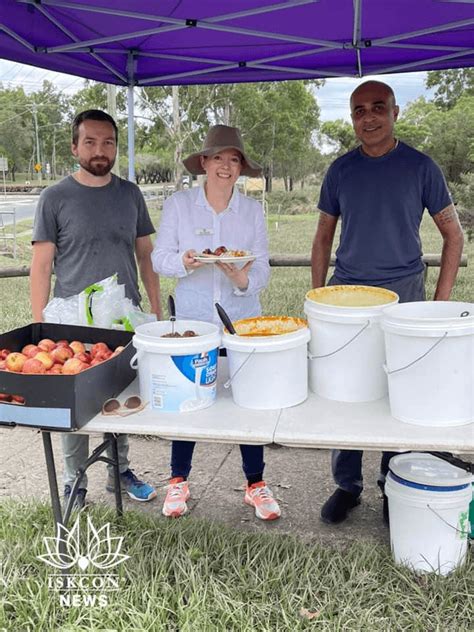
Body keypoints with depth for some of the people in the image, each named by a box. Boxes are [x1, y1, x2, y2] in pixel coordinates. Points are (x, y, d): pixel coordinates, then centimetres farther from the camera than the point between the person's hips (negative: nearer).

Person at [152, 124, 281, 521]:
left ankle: (256, 484, 24)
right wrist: (184, 261, -21)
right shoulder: (178, 205, -1)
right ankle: (179, 480, 29)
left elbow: (262, 271, -2)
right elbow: (160, 258, 0)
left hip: (243, 320, 1)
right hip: (193, 320, 0)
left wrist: (242, 279, -23)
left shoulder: (252, 210, 1)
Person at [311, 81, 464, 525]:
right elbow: (323, 238, 12)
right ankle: (347, 485, 22)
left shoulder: (420, 167, 0)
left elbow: (453, 235, 3)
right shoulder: (340, 170, 6)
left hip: (403, 293, -2)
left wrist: (441, 302, -4)